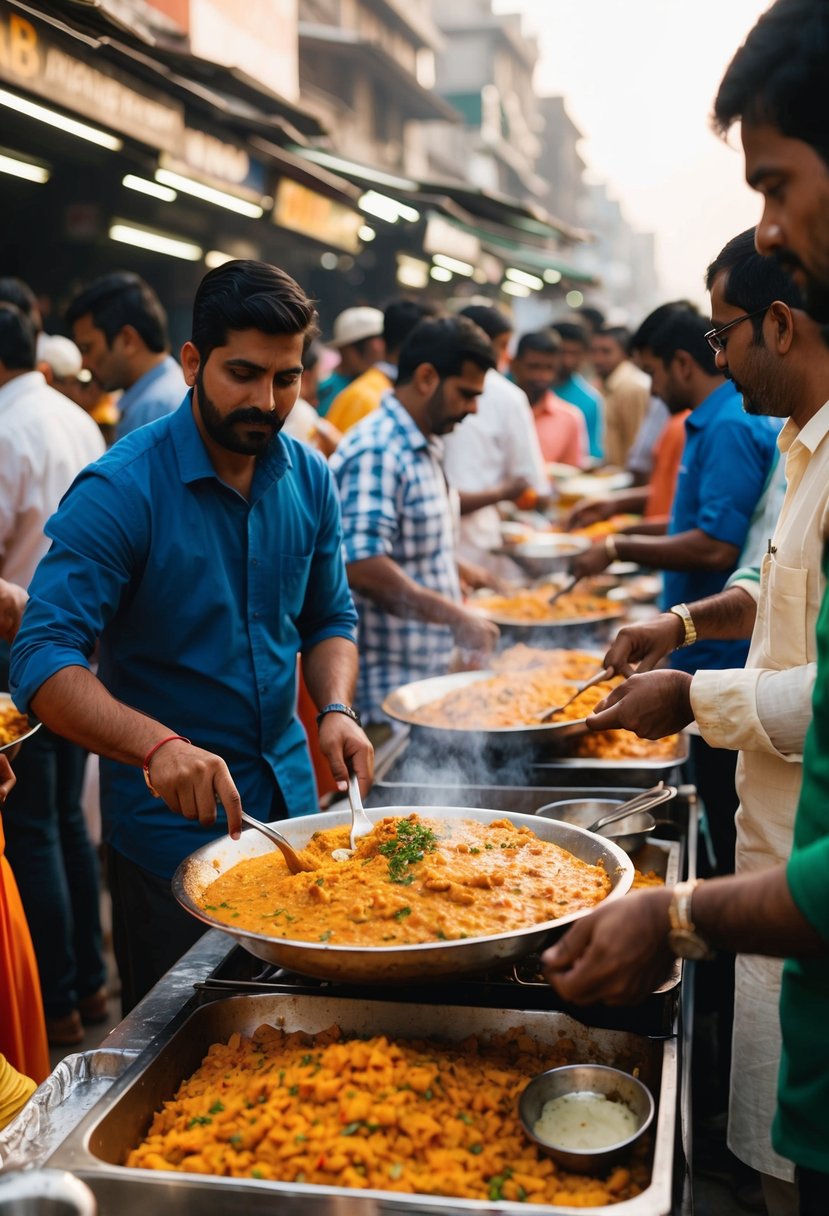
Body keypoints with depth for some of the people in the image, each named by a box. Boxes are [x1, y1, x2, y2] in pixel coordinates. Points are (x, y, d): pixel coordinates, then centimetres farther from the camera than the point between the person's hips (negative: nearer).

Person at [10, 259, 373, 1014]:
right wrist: (156, 745, -41)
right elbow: (43, 659, -25)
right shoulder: (120, 490, -18)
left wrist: (336, 709, -10)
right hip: (169, 819, -5)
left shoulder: (310, 479, 0)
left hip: (291, 796, 6)